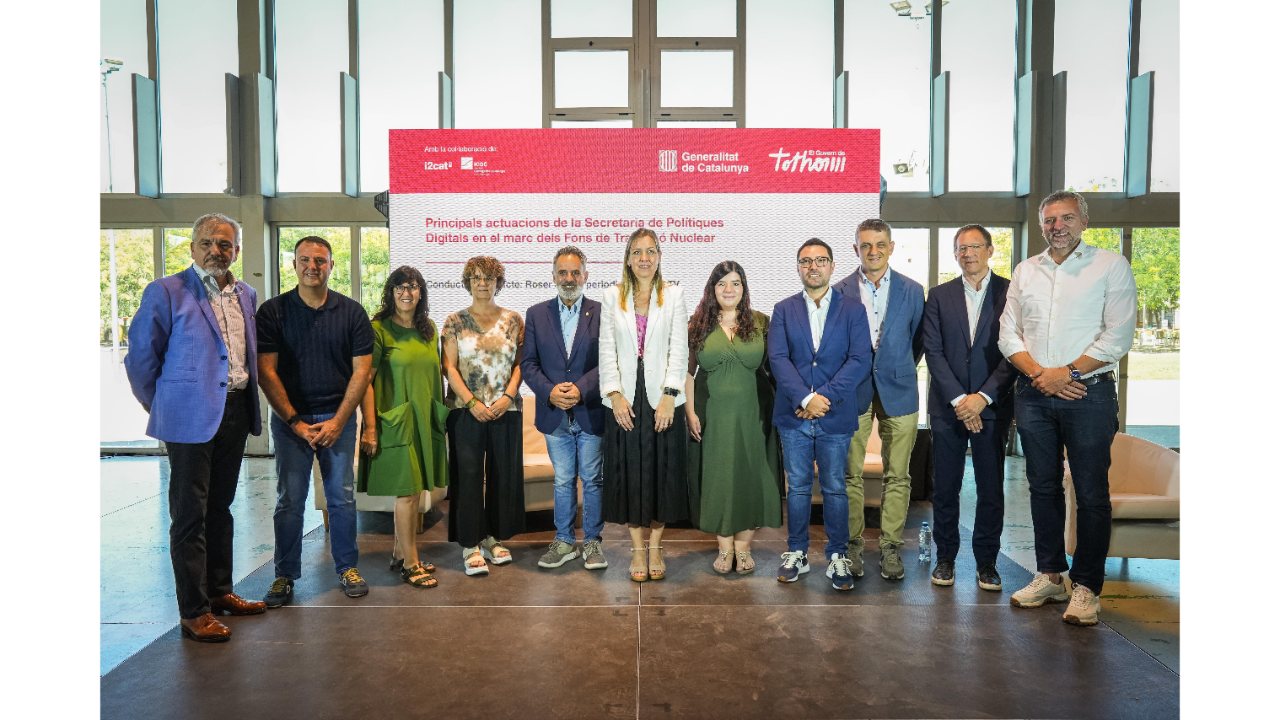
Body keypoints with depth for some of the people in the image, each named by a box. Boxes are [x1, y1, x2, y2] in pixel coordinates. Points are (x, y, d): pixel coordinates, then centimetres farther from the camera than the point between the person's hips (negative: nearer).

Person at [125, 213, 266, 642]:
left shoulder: (246, 296, 10)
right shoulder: (166, 292, -8)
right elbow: (141, 357, -5)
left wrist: (247, 402, 14)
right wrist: (160, 406, 1)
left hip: (236, 412, 6)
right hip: (190, 417, -6)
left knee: (220, 507, 16)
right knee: (190, 514, 0)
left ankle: (219, 591, 29)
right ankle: (193, 611, 9)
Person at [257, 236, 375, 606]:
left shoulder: (352, 312, 1)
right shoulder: (273, 311, -1)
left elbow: (362, 370, -2)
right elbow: (266, 371, -4)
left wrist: (337, 421, -8)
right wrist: (296, 422, -9)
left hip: (338, 419, 1)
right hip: (290, 419, 0)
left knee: (342, 498, 6)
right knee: (289, 501, 5)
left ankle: (347, 568, 21)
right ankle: (285, 575, 18)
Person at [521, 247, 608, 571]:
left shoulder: (602, 313, -1)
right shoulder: (536, 314, 6)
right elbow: (528, 363, 2)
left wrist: (580, 389, -19)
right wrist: (550, 391, -14)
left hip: (591, 413, -2)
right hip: (554, 415, 2)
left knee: (593, 480, 8)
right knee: (563, 481, 13)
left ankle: (592, 541, 22)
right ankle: (564, 541, 26)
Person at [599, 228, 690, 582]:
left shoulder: (674, 295, 5)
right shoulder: (612, 297, 7)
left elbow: (679, 349, -2)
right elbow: (606, 350, 3)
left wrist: (669, 395, -12)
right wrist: (615, 395, -8)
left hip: (662, 399, 0)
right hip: (625, 400, 1)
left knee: (662, 472, 5)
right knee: (629, 473, 5)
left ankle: (655, 547, 20)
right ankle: (638, 549, 18)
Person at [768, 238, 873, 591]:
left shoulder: (853, 309, 4)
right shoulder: (783, 310, 7)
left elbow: (860, 360, -5)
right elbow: (777, 358, -3)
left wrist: (826, 397, -15)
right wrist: (806, 398, -15)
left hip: (836, 416, -1)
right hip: (793, 415, 1)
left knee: (835, 489, 7)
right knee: (797, 488, 10)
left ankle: (838, 557, 20)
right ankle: (796, 554, 23)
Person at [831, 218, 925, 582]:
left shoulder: (912, 290, 5)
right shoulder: (841, 291, 2)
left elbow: (918, 340, 13)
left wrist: (899, 370, 10)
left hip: (897, 391, 1)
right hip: (853, 392, -1)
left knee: (897, 475, 4)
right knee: (850, 474, 3)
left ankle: (890, 548, 15)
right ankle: (852, 545, 16)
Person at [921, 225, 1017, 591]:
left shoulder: (1011, 293, 2)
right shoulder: (939, 296, 7)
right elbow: (933, 351, 0)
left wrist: (983, 397, -13)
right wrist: (958, 399, -10)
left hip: (992, 406, -1)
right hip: (947, 406, 1)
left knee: (991, 488, 5)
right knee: (945, 487, 6)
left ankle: (986, 561, 19)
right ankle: (946, 557, 20)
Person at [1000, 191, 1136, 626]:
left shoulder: (1110, 266, 1)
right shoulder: (1025, 271, 12)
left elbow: (1119, 335, -7)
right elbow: (1008, 333, 8)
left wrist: (1069, 372, -13)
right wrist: (1038, 373, -7)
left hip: (1088, 392, -4)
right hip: (1033, 394, 4)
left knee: (1091, 493, 0)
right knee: (1043, 487, 11)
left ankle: (1086, 587, 11)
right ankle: (1050, 575, 23)